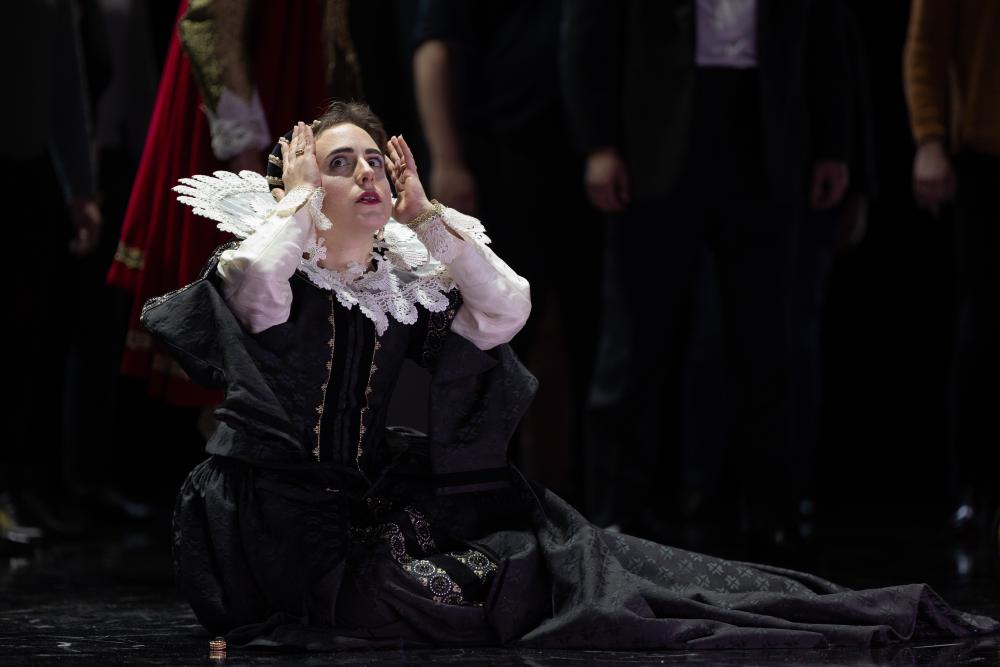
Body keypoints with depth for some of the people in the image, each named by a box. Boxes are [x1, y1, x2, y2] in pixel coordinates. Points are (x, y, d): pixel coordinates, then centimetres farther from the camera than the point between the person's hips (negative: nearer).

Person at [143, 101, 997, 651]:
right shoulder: (275, 267, -5)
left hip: (368, 501, 6)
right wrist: (297, 193, -13)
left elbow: (507, 308, 0)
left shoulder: (402, 283, 12)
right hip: (274, 527, -6)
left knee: (541, 549, -11)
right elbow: (252, 281, -31)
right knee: (456, 594, -28)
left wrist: (425, 215, 0)